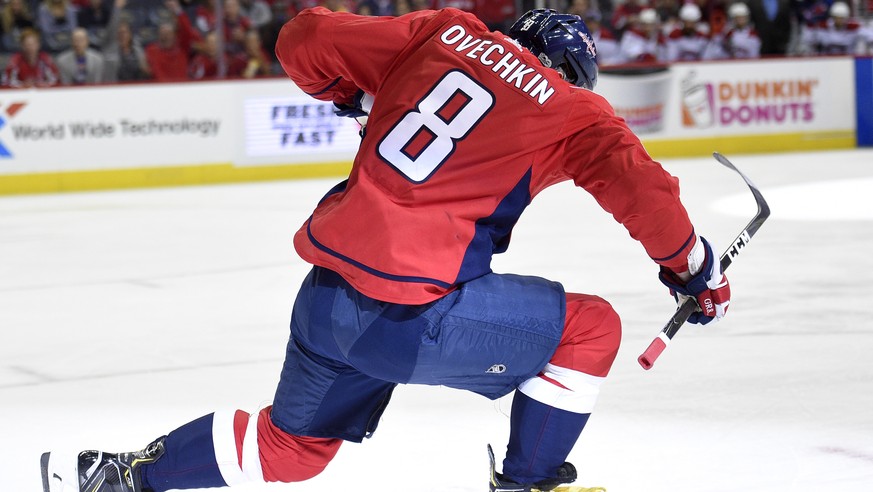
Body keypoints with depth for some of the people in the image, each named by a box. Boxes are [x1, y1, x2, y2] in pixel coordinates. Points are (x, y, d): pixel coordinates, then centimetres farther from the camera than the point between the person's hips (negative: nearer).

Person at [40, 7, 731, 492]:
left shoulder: (448, 32, 13)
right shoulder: (573, 109, 2)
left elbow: (304, 41, 12)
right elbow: (641, 186, -8)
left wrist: (358, 94, 30)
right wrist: (693, 267, 8)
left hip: (326, 295, 7)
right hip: (411, 315, -6)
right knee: (590, 328, 11)